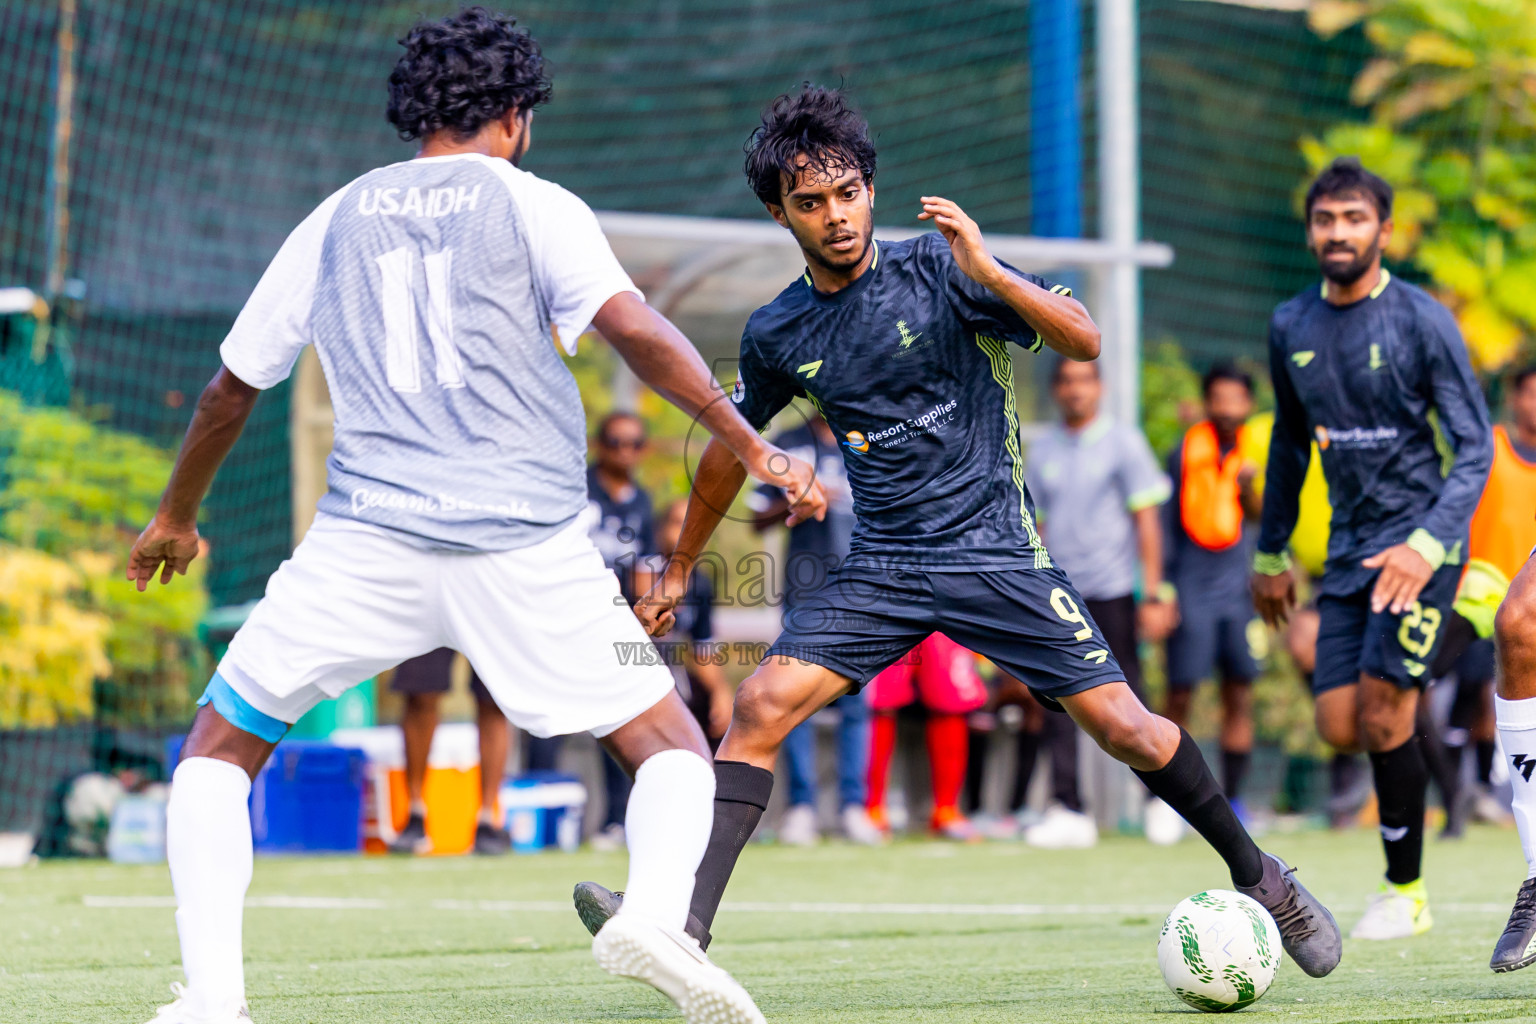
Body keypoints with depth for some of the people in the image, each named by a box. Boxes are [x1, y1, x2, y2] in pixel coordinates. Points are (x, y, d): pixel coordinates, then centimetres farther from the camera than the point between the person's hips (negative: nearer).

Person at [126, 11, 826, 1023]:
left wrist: (176, 518, 39)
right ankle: (654, 912, -22)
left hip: (366, 538, 2)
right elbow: (634, 329, -8)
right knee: (671, 745, 8)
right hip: (529, 541, -2)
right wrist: (754, 448, -7)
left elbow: (232, 388, 25)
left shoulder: (334, 222, 17)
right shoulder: (532, 205, 7)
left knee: (219, 748, 15)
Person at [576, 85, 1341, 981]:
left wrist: (988, 272, -29)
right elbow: (731, 444, 21)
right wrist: (679, 569, 27)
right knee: (762, 706, -17)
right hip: (882, 567, 3)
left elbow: (1084, 341, -14)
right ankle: (686, 920, -19)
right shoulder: (777, 335, 3)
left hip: (996, 552, -3)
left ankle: (1257, 873, 14)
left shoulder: (937, 269, -8)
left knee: (1124, 728, -7)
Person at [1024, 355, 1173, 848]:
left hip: (1111, 590, -3)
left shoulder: (1123, 442, 1)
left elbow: (1146, 520, -1)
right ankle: (1068, 811, -5)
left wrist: (1154, 595, -6)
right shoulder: (1042, 451, 12)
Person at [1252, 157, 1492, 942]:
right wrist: (1271, 553, 21)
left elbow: (1475, 448, -11)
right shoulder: (1291, 327, 6)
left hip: (1419, 542, -5)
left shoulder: (1423, 321, -10)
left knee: (1382, 710, -12)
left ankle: (1406, 892, 1)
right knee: (1339, 725, -4)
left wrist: (1428, 543, -25)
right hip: (1350, 545, 5)